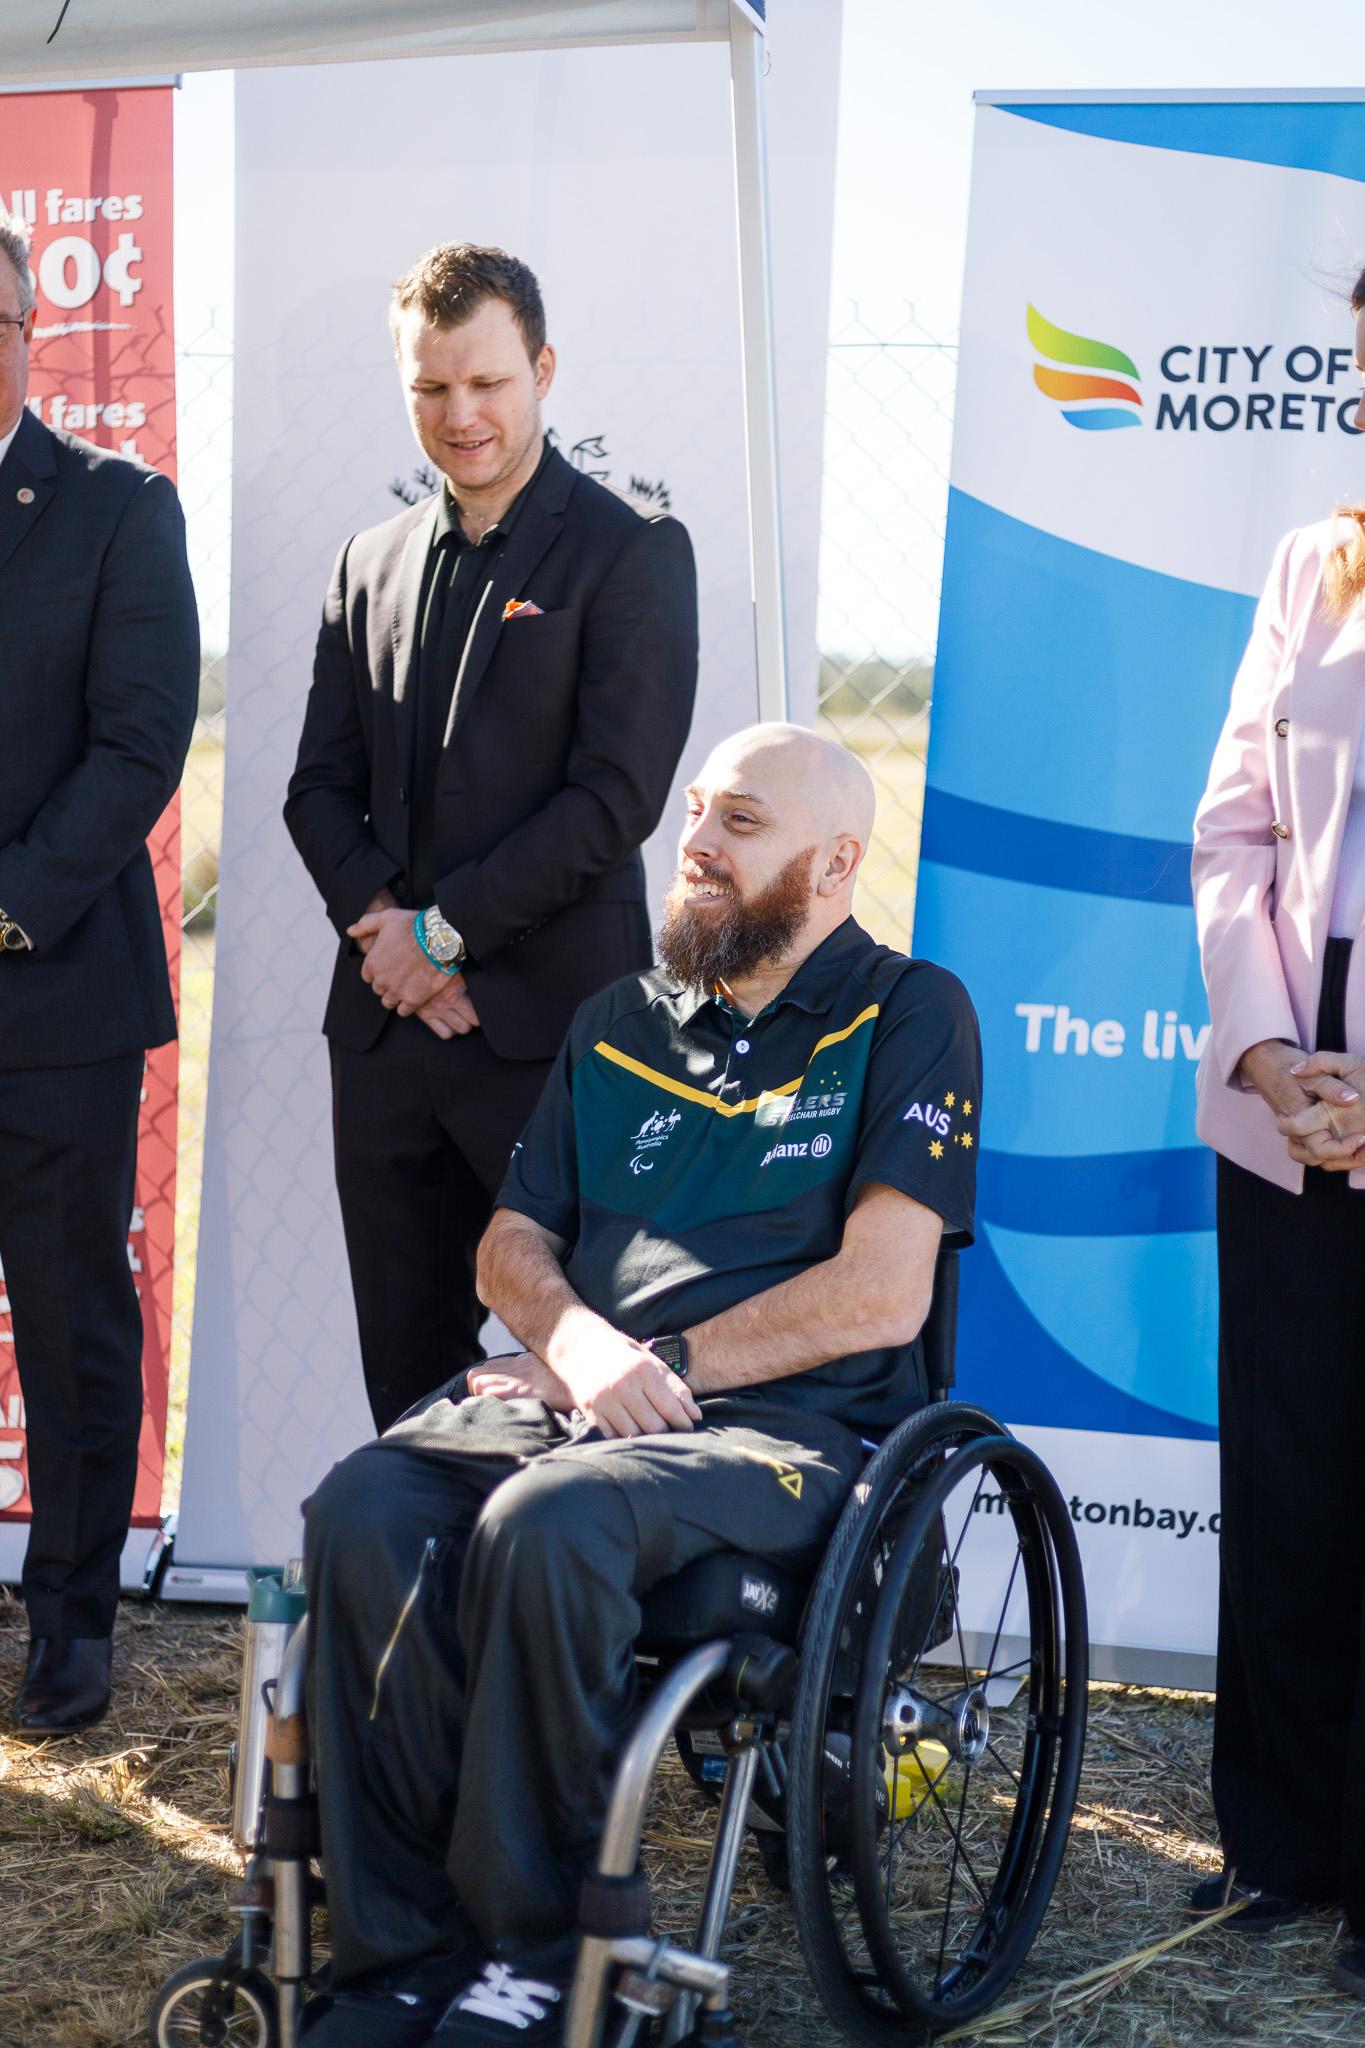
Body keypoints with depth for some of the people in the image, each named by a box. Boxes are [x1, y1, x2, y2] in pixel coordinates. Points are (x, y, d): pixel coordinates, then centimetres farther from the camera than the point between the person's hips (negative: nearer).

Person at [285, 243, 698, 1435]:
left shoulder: (630, 552, -2)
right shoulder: (373, 564, 16)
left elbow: (618, 794, -11)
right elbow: (321, 784, 14)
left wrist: (444, 931, -11)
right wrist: (377, 920, -6)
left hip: (546, 1023, -5)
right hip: (385, 1022, 6)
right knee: (408, 1371, 9)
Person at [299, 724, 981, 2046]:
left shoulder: (907, 1016, 3)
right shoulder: (619, 1024, 22)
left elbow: (881, 1295, -7)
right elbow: (510, 1243, 20)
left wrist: (661, 1368, -7)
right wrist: (578, 1341, -4)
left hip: (786, 1426, -5)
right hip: (572, 1394, 5)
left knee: (546, 1524, -35)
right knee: (363, 1512, -26)